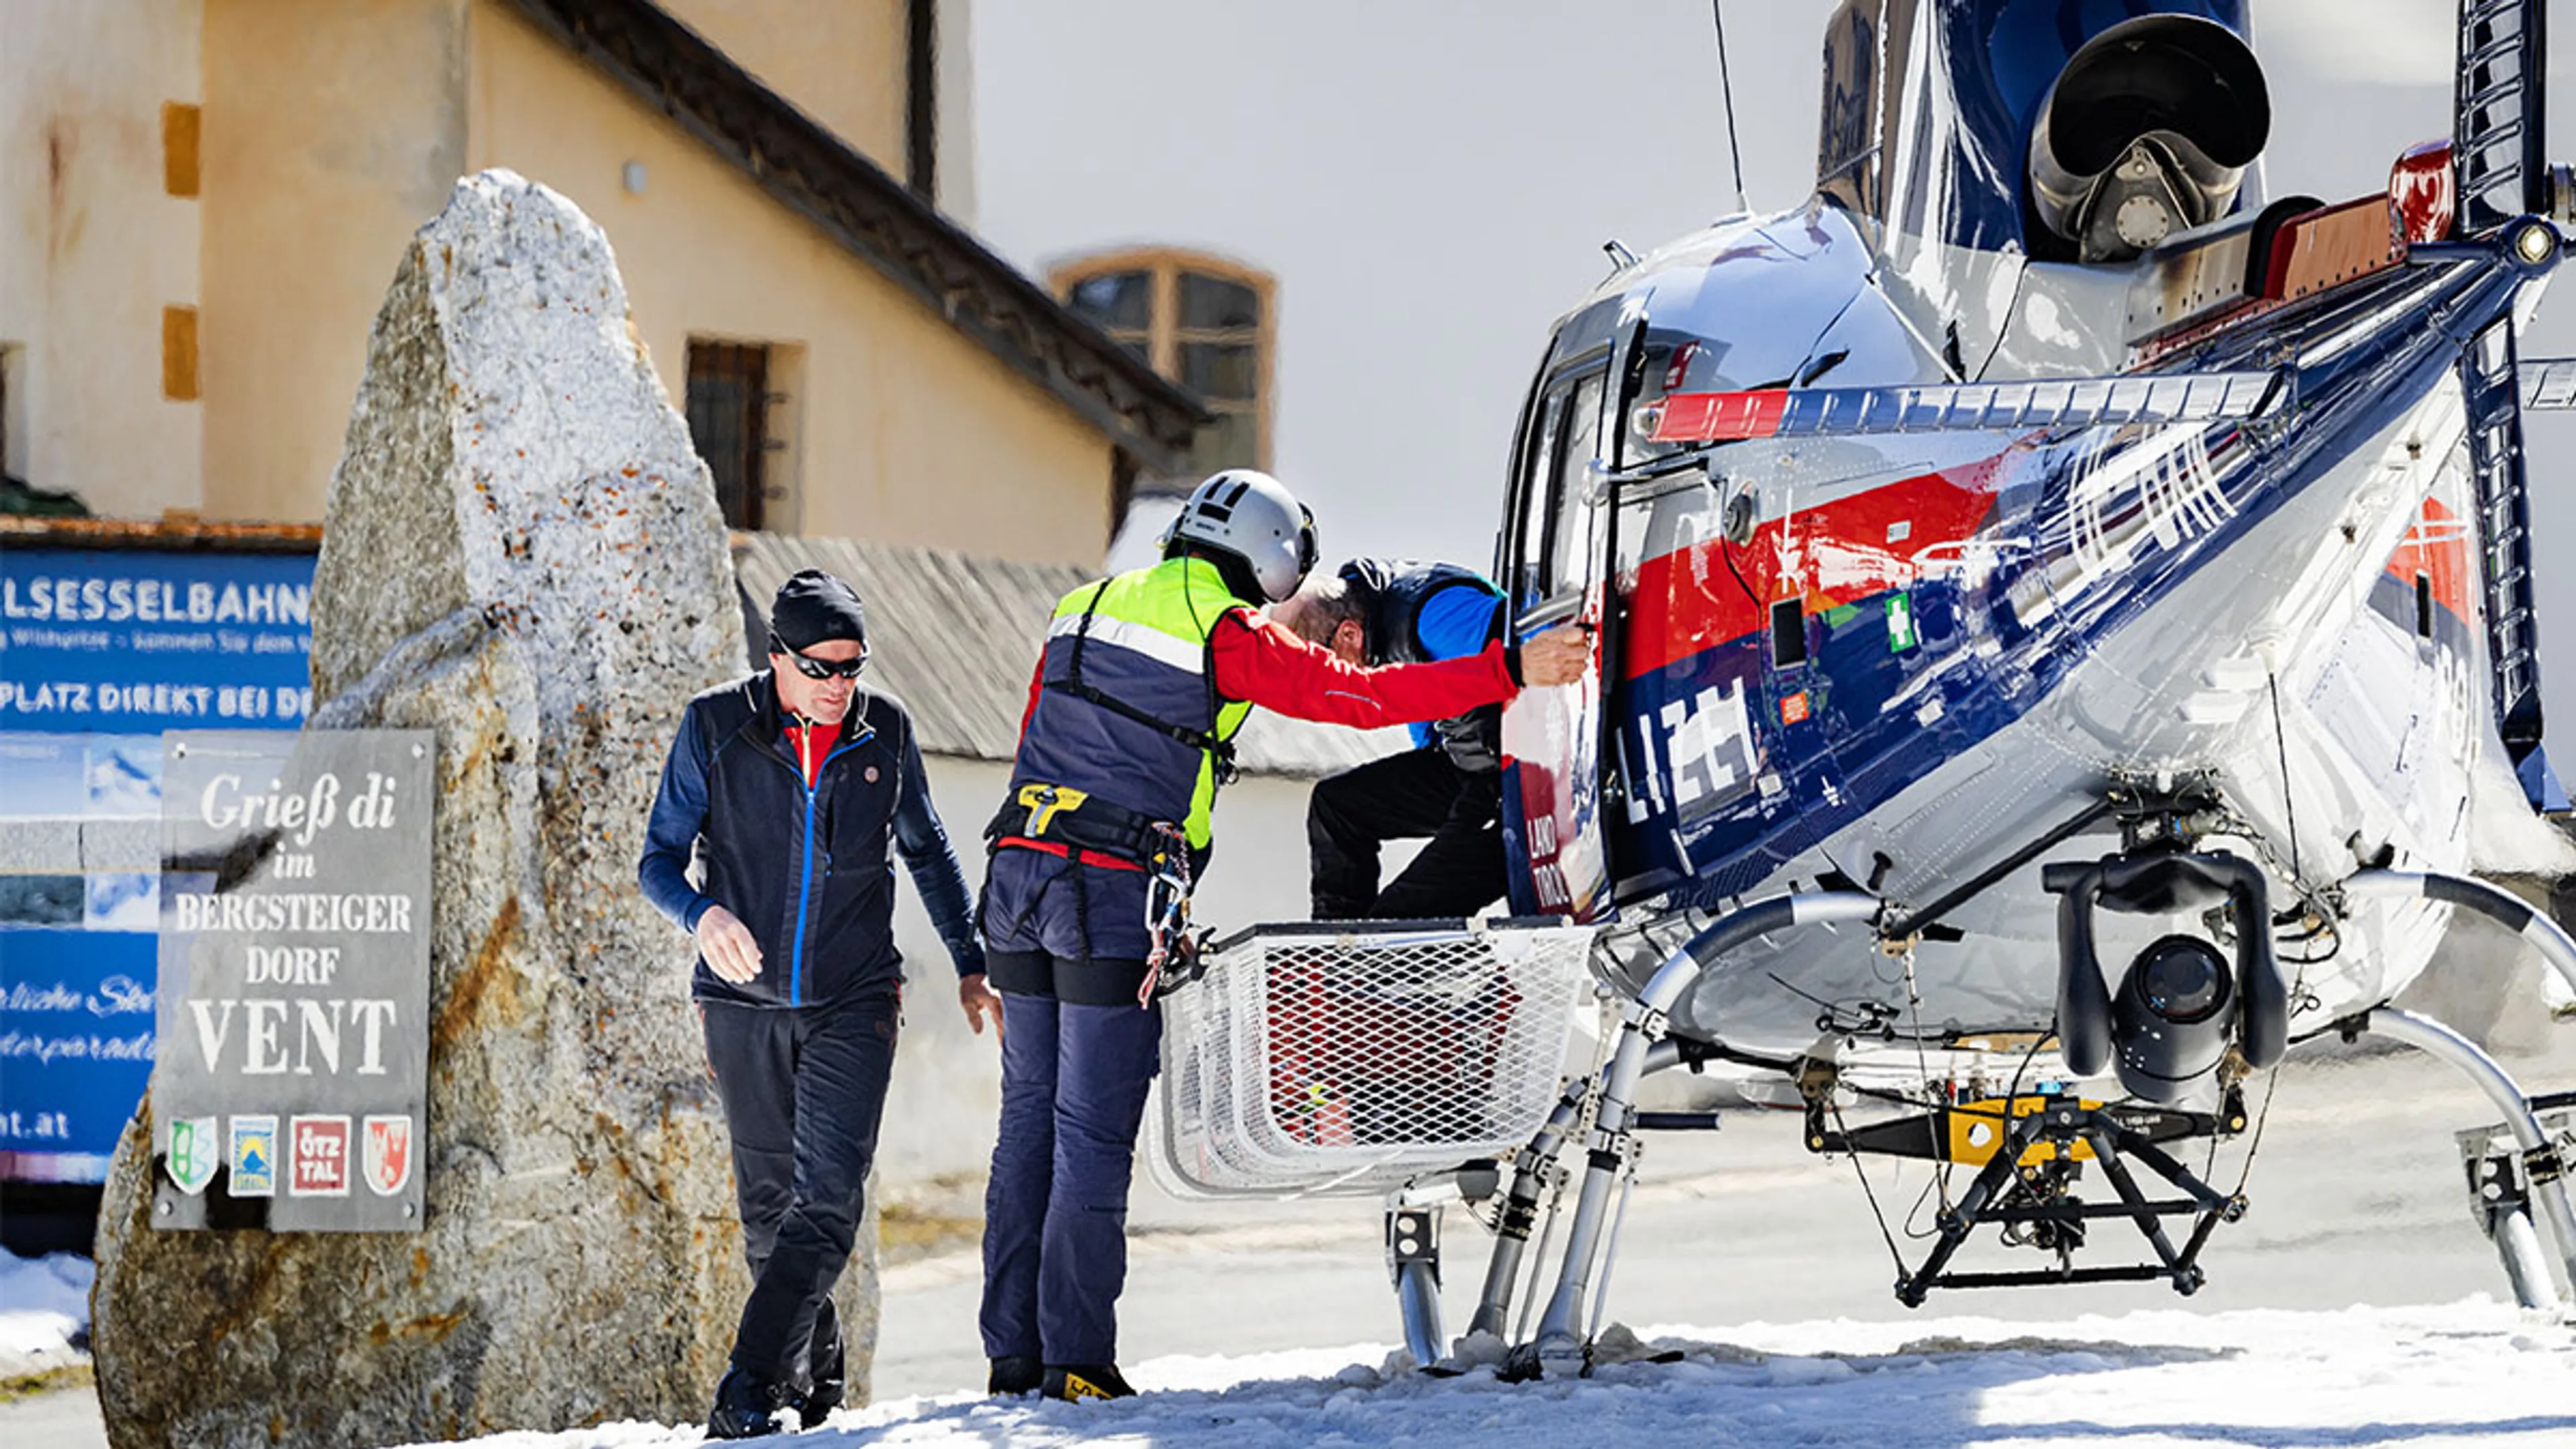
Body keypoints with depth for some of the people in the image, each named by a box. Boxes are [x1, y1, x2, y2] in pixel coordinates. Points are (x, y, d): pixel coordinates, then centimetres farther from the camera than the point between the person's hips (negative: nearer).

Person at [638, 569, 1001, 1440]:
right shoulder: (716, 727, -6)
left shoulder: (883, 731, 0)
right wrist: (703, 914, -24)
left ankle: (750, 1392, -19)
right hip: (745, 1001, 0)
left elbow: (927, 853, 17)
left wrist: (970, 966, 18)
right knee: (770, 1203, 8)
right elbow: (660, 859, -2)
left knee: (828, 1197, -15)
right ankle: (811, 1380, 26)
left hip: (853, 1004, 0)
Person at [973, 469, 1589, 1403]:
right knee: (1094, 1133, -3)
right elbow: (1362, 697, -10)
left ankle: (1013, 1353, 13)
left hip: (1018, 869, 7)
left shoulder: (1085, 609, 17)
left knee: (1030, 1116, 12)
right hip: (1114, 890, -7)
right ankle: (1076, 1363, -2)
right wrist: (1511, 670, -9)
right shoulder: (1226, 632, -5)